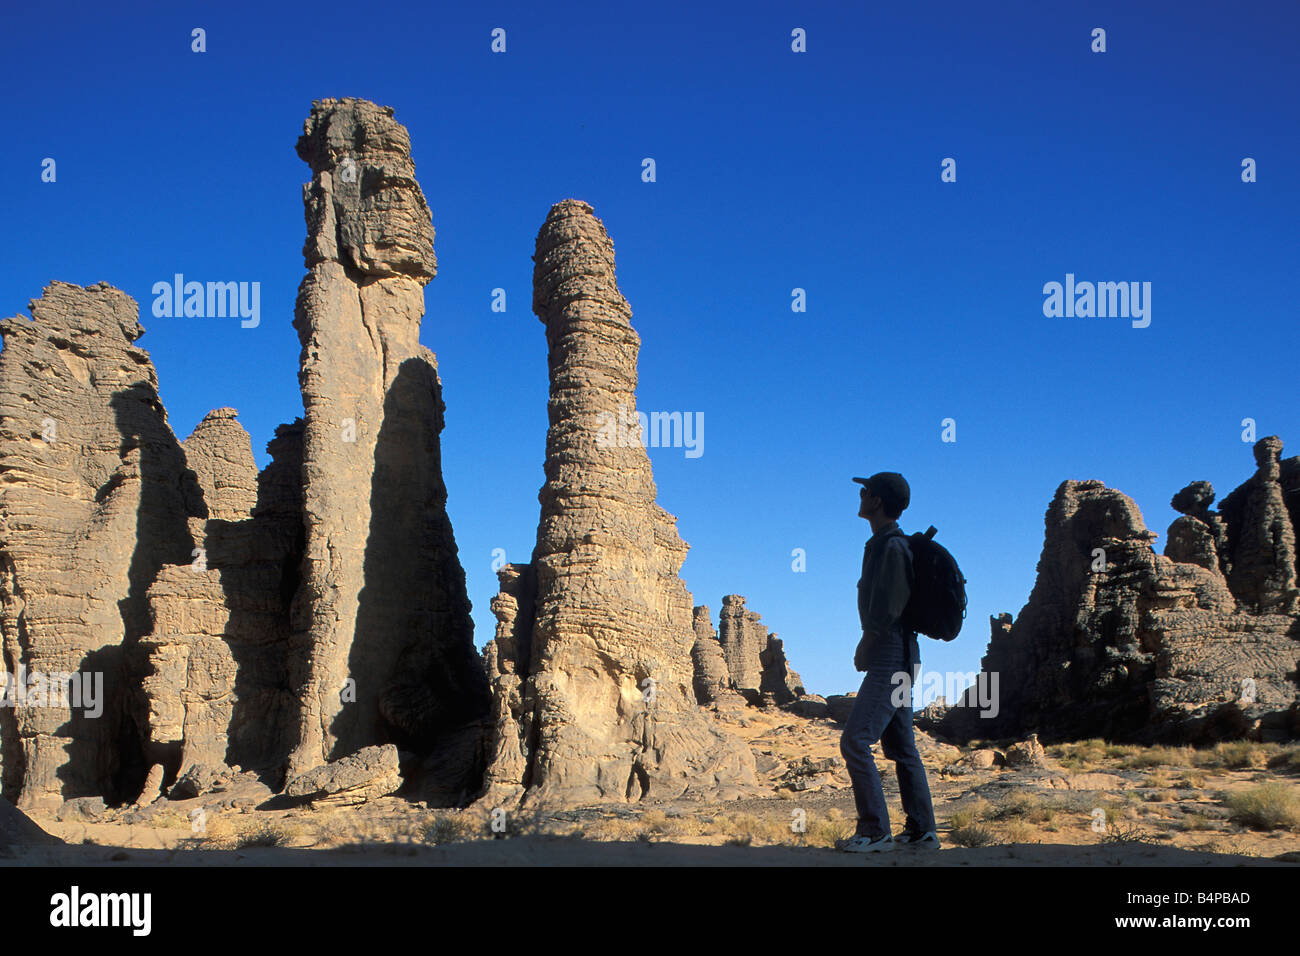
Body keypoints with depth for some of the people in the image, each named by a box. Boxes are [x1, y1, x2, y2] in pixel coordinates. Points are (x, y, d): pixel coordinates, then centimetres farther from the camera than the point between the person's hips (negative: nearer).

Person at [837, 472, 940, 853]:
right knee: (901, 747, 13)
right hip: (897, 661, 10)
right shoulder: (885, 543, 15)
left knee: (855, 741, -11)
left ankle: (875, 831, -6)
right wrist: (867, 649, 13)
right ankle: (922, 831, 18)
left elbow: (888, 610, -20)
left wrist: (864, 649, -8)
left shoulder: (892, 546, -16)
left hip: (890, 659, -10)